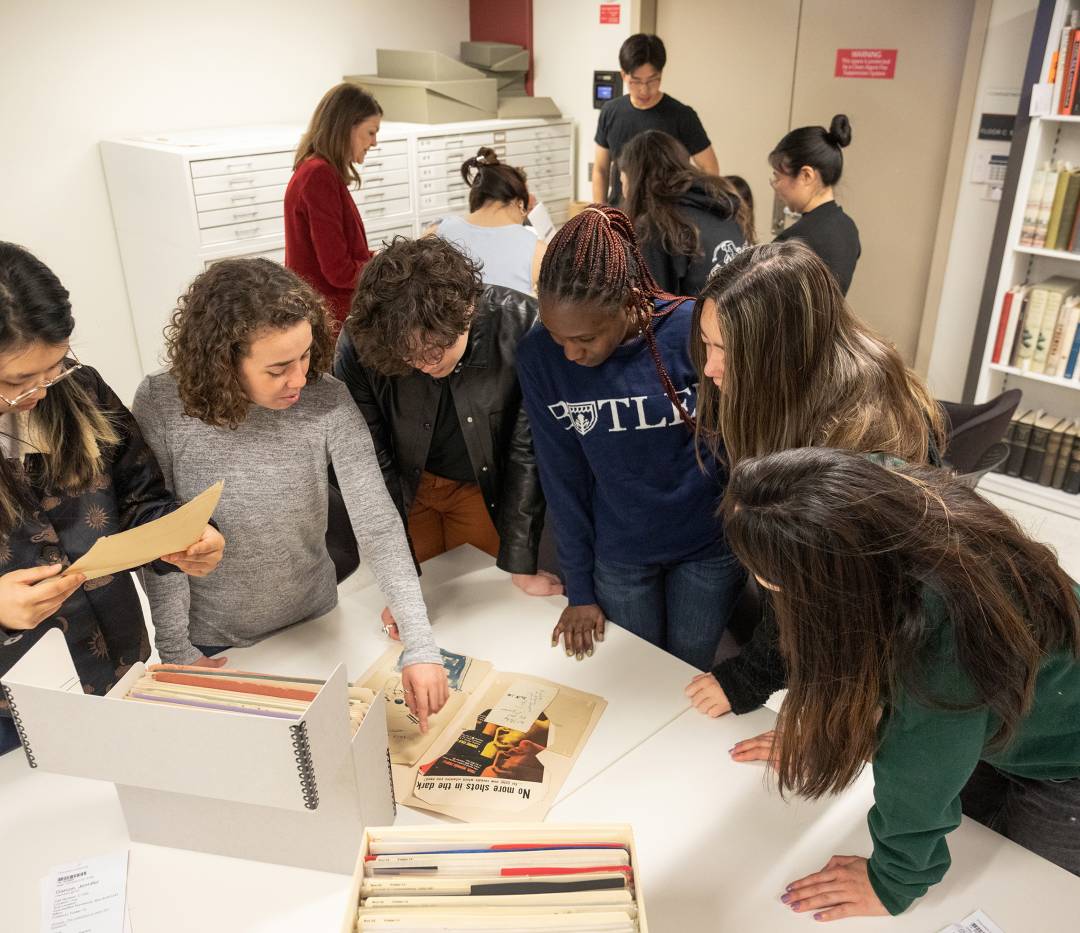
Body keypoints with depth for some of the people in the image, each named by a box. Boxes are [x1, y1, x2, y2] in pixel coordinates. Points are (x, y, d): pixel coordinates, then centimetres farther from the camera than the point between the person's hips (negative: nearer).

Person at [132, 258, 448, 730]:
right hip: (214, 642, -1)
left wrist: (420, 646, -31)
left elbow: (378, 526, -25)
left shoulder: (328, 403, -22)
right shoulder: (161, 405, -22)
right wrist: (176, 650, -13)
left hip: (314, 621, 1)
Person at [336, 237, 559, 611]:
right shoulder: (358, 344, -29)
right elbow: (371, 464, -18)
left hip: (485, 487, 0)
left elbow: (528, 450, -21)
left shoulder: (522, 325, -32)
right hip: (403, 488, 1)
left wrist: (521, 563, -18)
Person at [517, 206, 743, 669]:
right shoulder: (538, 356, -18)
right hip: (618, 559, 1)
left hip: (709, 548, -1)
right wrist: (579, 589, -2)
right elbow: (562, 477, -8)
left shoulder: (694, 330, -24)